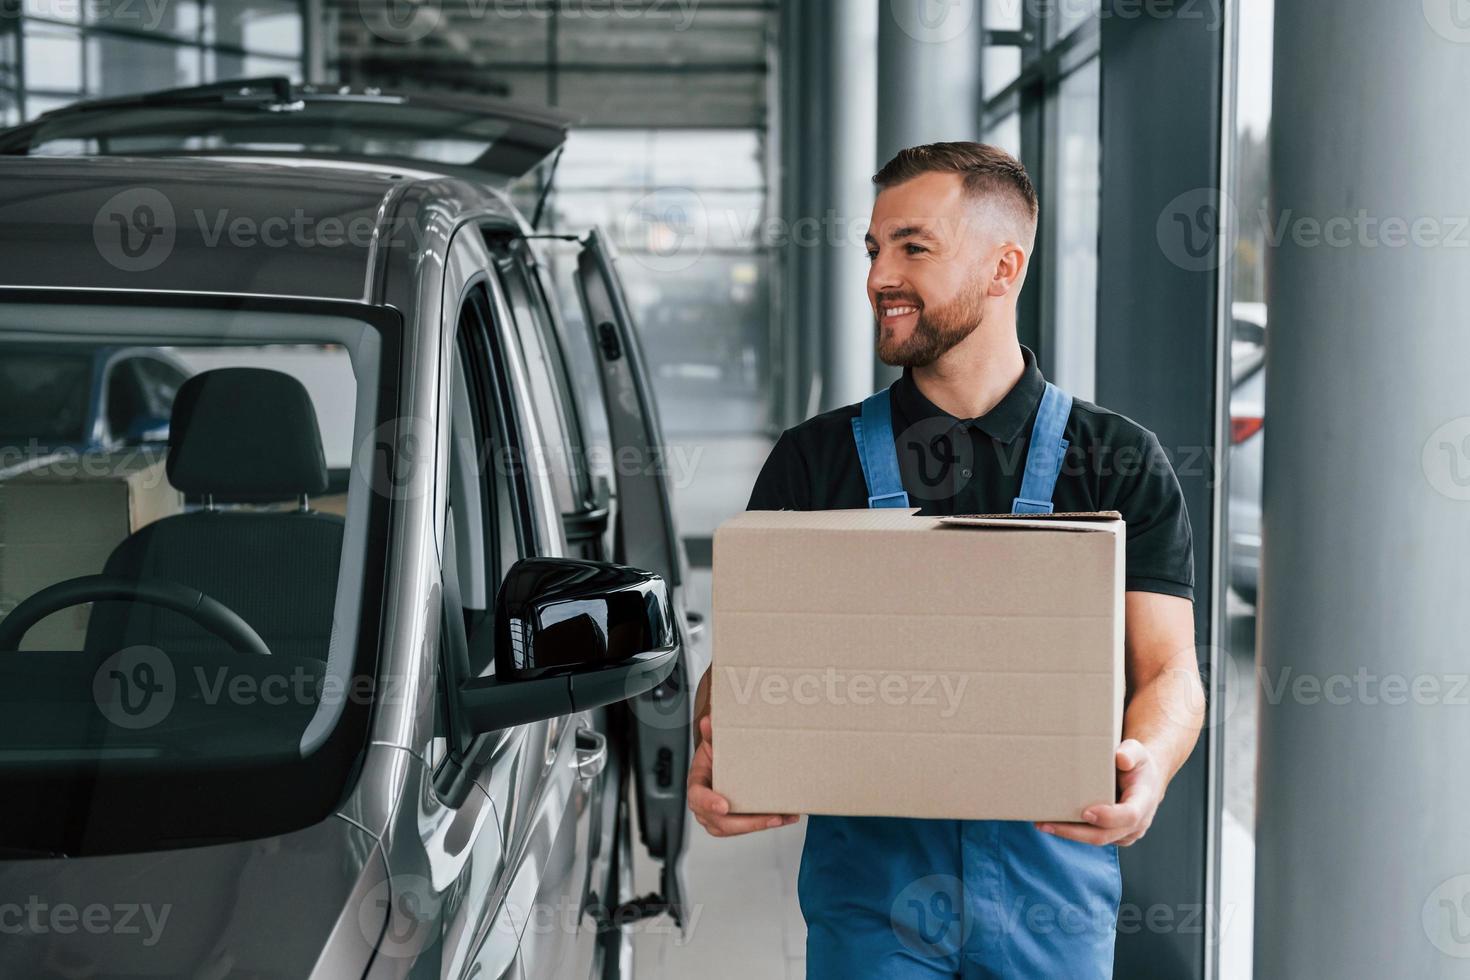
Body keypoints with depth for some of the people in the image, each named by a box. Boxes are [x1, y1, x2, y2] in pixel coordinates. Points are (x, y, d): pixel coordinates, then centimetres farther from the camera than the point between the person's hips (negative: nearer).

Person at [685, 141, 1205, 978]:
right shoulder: (816, 460, 7)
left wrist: (1146, 767, -26)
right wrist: (715, 755, -19)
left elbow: (1169, 668, -3)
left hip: (1051, 872, 0)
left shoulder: (1120, 463, 4)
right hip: (868, 873, 1)